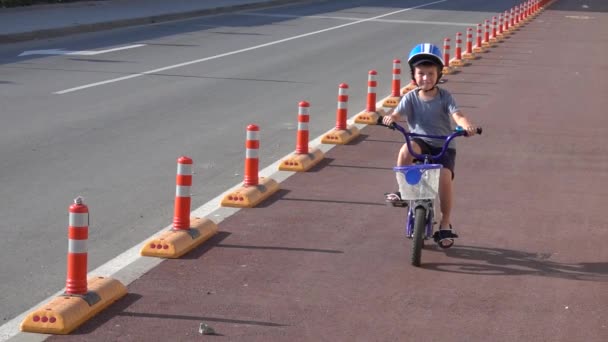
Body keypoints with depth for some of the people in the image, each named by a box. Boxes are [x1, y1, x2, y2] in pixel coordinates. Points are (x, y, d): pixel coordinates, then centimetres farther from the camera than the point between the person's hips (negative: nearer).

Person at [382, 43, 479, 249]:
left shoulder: (445, 97, -5)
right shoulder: (411, 98, -1)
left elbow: (457, 115, -19)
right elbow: (399, 113, -16)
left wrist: (467, 125, -42)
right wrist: (390, 118, -41)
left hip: (444, 146, -1)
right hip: (420, 143, 1)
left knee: (445, 177, -24)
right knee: (406, 150, -34)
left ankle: (445, 224, -6)